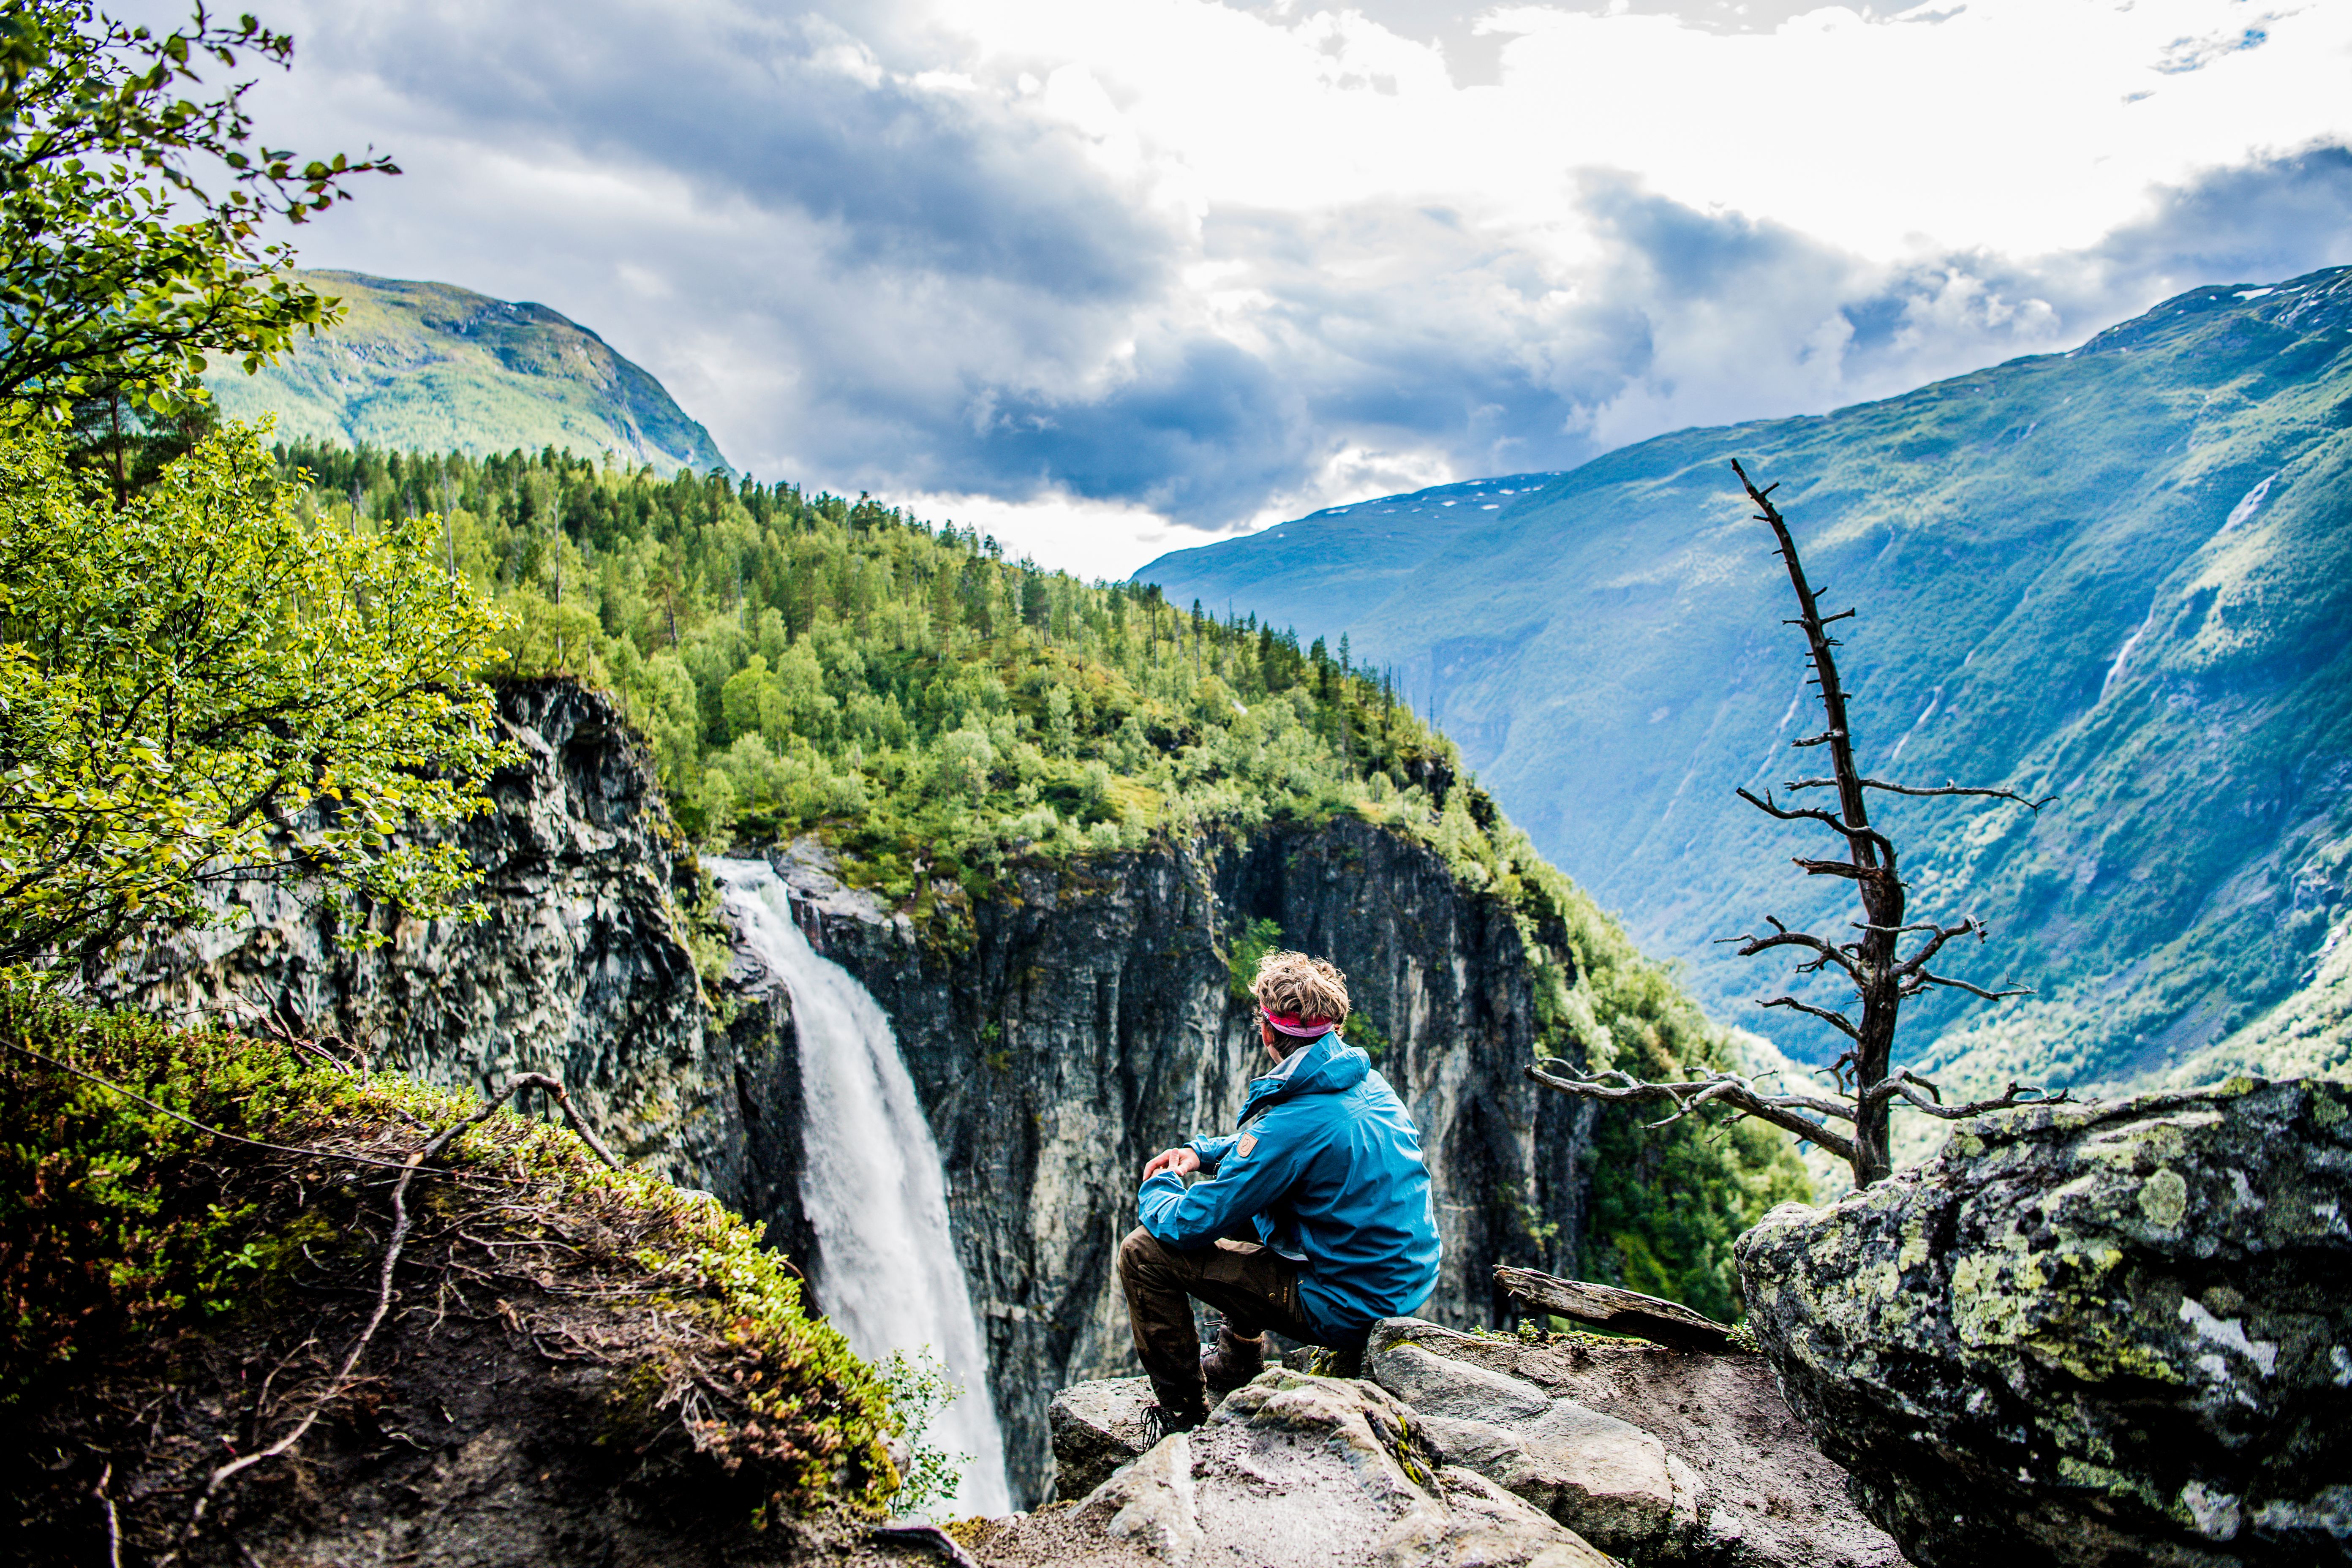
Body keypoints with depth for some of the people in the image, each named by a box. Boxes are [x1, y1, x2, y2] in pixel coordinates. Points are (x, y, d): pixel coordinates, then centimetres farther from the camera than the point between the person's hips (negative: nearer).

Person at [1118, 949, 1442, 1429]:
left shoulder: (1294, 1122, -26)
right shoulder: (1368, 1082, 1)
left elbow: (1189, 1225, -19)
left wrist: (1157, 1191, 4)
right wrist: (1201, 1151, 12)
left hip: (1349, 1310, -9)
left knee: (1144, 1252, -7)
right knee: (1240, 1197, 27)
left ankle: (1184, 1417, 7)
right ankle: (1237, 1364, 37)